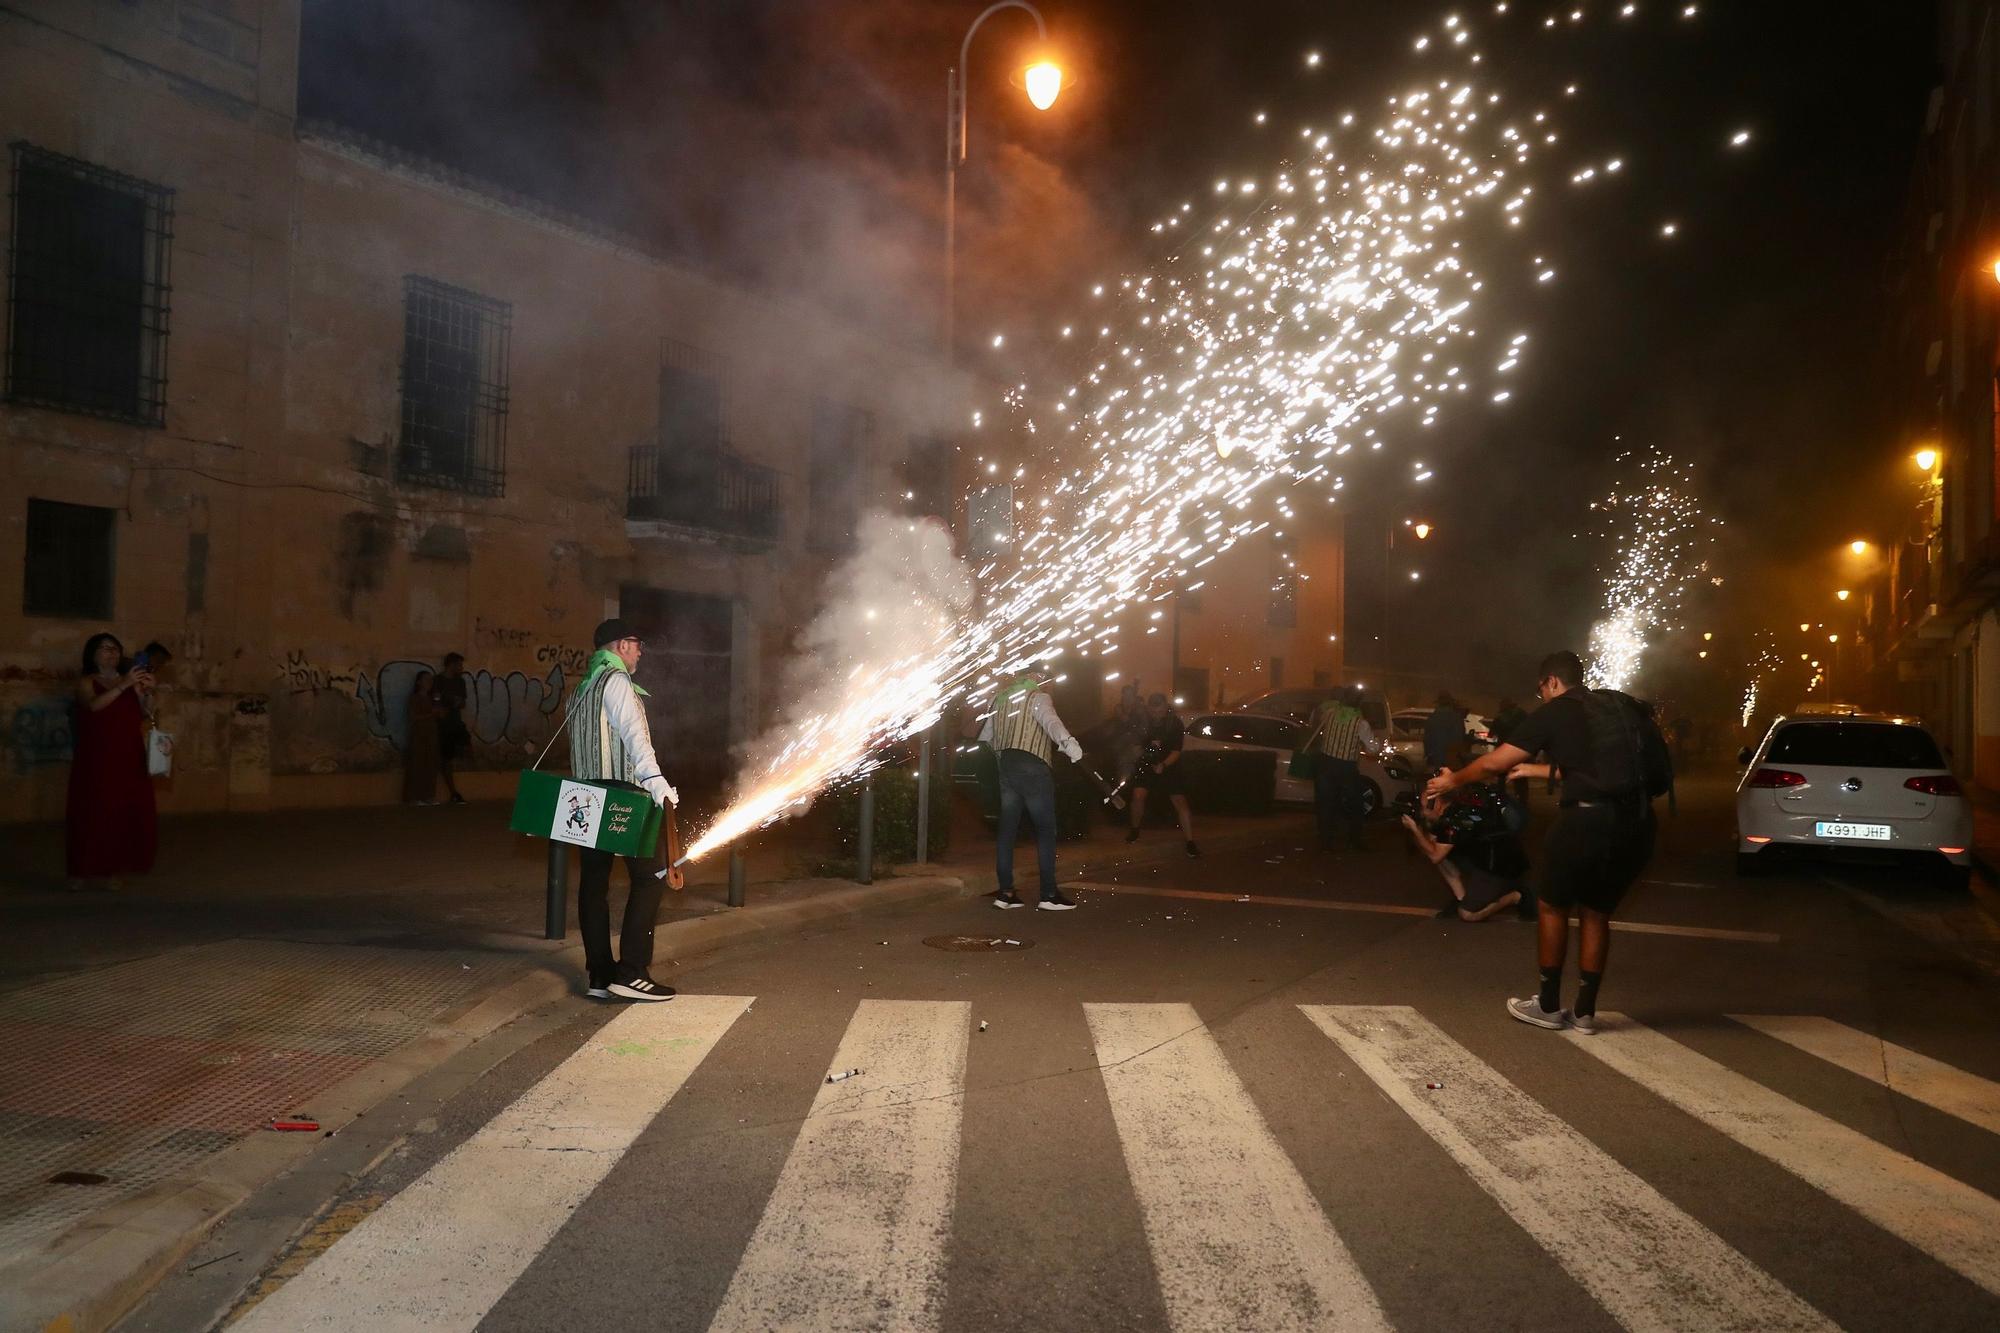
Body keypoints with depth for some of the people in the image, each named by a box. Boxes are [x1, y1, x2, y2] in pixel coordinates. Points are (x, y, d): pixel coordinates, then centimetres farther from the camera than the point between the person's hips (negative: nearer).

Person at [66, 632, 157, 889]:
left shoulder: (130, 681, 12)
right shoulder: (87, 682, 1)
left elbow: (144, 715, 7)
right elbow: (94, 705, -19)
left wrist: (144, 692, -10)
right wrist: (122, 686, -29)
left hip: (128, 760, 4)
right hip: (96, 760, -4)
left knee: (125, 814, 1)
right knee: (93, 813, -5)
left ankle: (110, 869, 10)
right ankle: (81, 870, 2)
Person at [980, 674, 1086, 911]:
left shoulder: (1001, 698, 18)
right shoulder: (1038, 697, -4)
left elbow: (985, 736, 24)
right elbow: (1049, 720, -26)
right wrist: (1067, 741, -44)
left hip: (1006, 767, 7)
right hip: (1032, 767, -7)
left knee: (1007, 830, 8)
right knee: (1045, 830, -3)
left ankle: (1005, 892, 5)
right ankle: (1049, 895, -6)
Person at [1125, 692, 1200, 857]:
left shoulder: (1175, 723, -11)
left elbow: (1176, 751, -14)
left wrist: (1163, 765, -32)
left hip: (1169, 767, -1)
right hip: (1146, 764, 1)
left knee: (1180, 801, -12)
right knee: (1138, 795, -19)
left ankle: (1190, 842, -9)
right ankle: (1135, 829, 6)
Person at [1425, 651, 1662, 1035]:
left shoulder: (1554, 713, 3)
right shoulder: (1623, 705, 18)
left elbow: (1495, 763, 4)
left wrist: (1453, 780, 20)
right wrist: (1542, 770, 36)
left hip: (1587, 820, -5)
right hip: (1636, 823, 5)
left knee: (1553, 907, 16)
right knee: (1596, 912, 20)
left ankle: (1549, 1005, 21)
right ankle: (1584, 1011, 22)